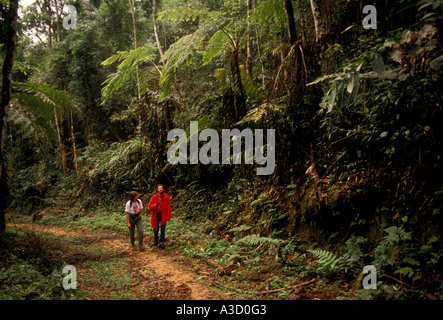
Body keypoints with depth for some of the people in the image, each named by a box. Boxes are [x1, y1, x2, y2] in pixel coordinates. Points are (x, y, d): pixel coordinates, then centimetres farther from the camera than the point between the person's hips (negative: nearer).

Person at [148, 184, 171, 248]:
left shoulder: (166, 197, -5)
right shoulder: (154, 197, -2)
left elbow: (168, 208, -2)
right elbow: (150, 205, 4)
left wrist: (167, 217, -6)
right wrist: (153, 206, -20)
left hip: (163, 216, 0)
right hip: (156, 215, 0)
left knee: (163, 230, 7)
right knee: (156, 229, 1)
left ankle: (161, 242, 22)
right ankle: (156, 239, 29)